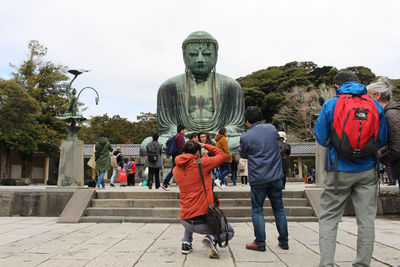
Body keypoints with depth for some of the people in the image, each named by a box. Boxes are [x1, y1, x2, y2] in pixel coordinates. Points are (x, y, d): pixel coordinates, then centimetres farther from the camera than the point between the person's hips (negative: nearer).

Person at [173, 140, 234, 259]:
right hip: (203, 221, -5)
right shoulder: (202, 163, -11)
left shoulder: (176, 170, 4)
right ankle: (212, 238, -10)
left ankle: (186, 243, 23)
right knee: (230, 231, 20)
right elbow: (223, 155, 2)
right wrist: (205, 146, 12)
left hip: (185, 221, 5)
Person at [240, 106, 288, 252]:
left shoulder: (245, 137, -9)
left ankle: (260, 243, 7)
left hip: (258, 179, -4)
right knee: (279, 208, 13)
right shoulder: (272, 128, 2)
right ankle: (284, 241, 20)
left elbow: (243, 155, 7)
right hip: (275, 176, 4)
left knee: (257, 210, 6)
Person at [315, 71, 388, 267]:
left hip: (339, 170, -2)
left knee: (328, 218, 5)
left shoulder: (330, 105, -3)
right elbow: (382, 140, 9)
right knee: (366, 218, 10)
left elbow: (321, 138, -1)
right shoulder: (375, 105, 4)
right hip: (367, 170, 2)